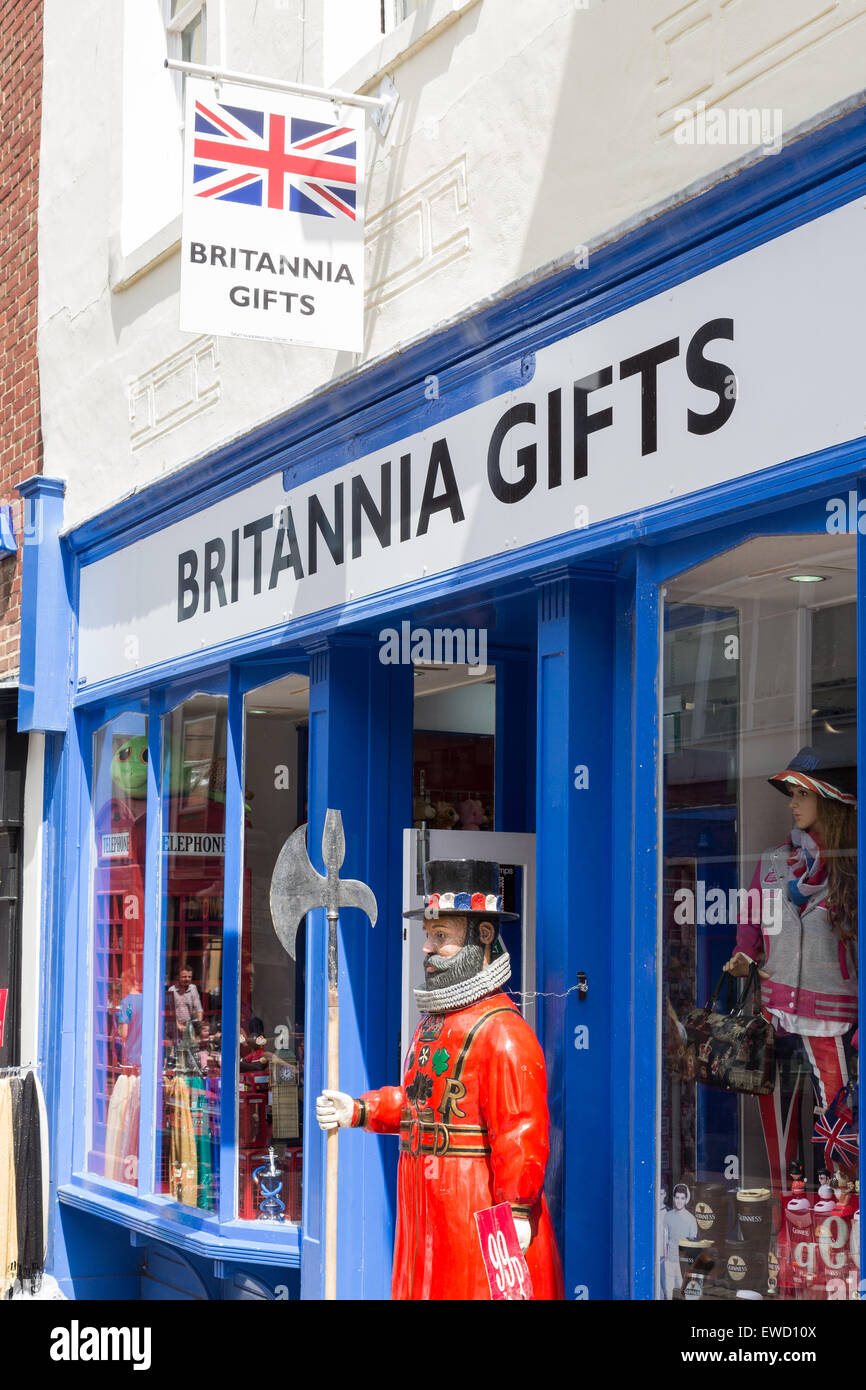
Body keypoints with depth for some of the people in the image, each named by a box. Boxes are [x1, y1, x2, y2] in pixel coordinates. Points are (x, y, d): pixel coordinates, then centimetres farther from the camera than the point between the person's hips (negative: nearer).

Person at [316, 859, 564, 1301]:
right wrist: (360, 1110, 14)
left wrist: (516, 1214, -25)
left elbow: (521, 1132, -21)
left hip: (478, 1221, -9)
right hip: (427, 1215, 9)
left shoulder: (503, 1032, -16)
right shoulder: (433, 1022, 14)